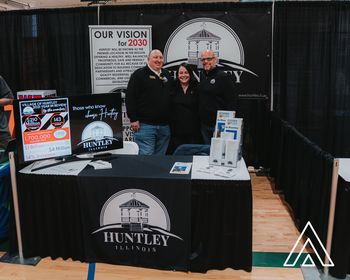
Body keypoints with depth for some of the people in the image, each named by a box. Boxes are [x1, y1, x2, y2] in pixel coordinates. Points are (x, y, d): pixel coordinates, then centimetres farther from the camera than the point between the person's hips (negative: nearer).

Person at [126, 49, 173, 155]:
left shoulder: (167, 75, 17)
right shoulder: (139, 74, -2)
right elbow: (130, 97, -8)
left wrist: (171, 119, 15)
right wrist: (133, 119, -13)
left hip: (164, 125, 6)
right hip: (145, 125, -6)